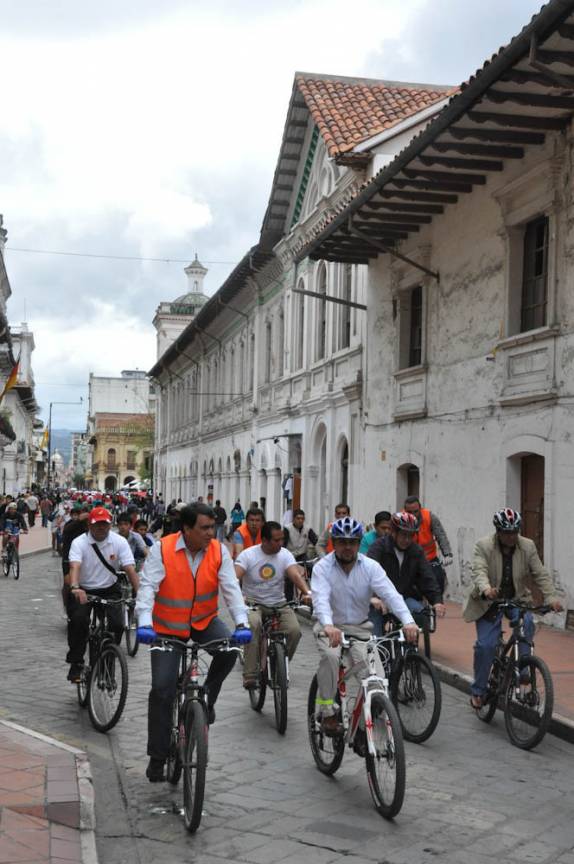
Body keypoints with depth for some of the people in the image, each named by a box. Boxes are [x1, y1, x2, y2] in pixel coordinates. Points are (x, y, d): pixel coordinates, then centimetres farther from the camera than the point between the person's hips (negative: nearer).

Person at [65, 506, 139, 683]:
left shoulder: (119, 542, -10)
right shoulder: (79, 543, -15)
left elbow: (130, 569, -18)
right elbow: (75, 566, -32)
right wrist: (75, 588, -53)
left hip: (110, 590, 2)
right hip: (83, 590, -1)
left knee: (118, 624, -16)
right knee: (78, 621, -25)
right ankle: (76, 664, -6)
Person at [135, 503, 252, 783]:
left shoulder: (218, 551, -11)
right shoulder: (162, 550, -18)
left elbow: (231, 588, -16)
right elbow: (147, 587, -24)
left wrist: (241, 623, -30)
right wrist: (145, 623, -39)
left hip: (204, 621, 2)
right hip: (168, 627, -2)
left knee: (229, 649, -28)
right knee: (162, 689, -6)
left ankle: (207, 698, 1)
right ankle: (157, 757, 8)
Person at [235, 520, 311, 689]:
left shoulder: (284, 554, -2)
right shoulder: (248, 555, -9)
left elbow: (296, 575, -18)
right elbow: (235, 577, -23)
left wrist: (307, 592, -38)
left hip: (279, 605, 3)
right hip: (253, 604, -3)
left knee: (295, 630, -23)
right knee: (253, 624, -36)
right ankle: (250, 676, -29)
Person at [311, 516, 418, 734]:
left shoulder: (370, 567, -7)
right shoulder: (323, 567, -12)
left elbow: (390, 594, -21)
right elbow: (321, 599, -29)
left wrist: (408, 621, -39)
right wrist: (328, 626, -50)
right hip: (330, 628, -2)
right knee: (330, 655, -33)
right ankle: (327, 711, -17)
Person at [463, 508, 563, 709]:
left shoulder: (528, 547, -5)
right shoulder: (483, 546, -14)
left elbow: (540, 574, -9)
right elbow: (479, 571, -28)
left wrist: (551, 597, -25)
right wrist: (486, 589, -50)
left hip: (516, 600, 2)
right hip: (488, 603, -2)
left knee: (526, 623, -29)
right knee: (485, 645, -10)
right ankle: (478, 691, 9)